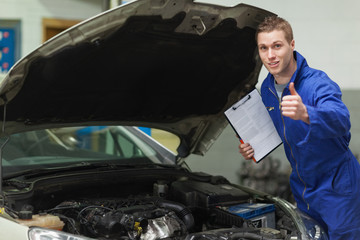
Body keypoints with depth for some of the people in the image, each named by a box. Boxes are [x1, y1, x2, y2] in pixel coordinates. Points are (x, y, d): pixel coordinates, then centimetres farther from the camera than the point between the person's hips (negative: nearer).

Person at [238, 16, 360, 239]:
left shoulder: (318, 83, -24)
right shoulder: (267, 89, 0)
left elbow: (340, 121, -45)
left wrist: (305, 113, -64)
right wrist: (254, 146, -3)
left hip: (337, 189, -7)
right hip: (302, 187, 7)